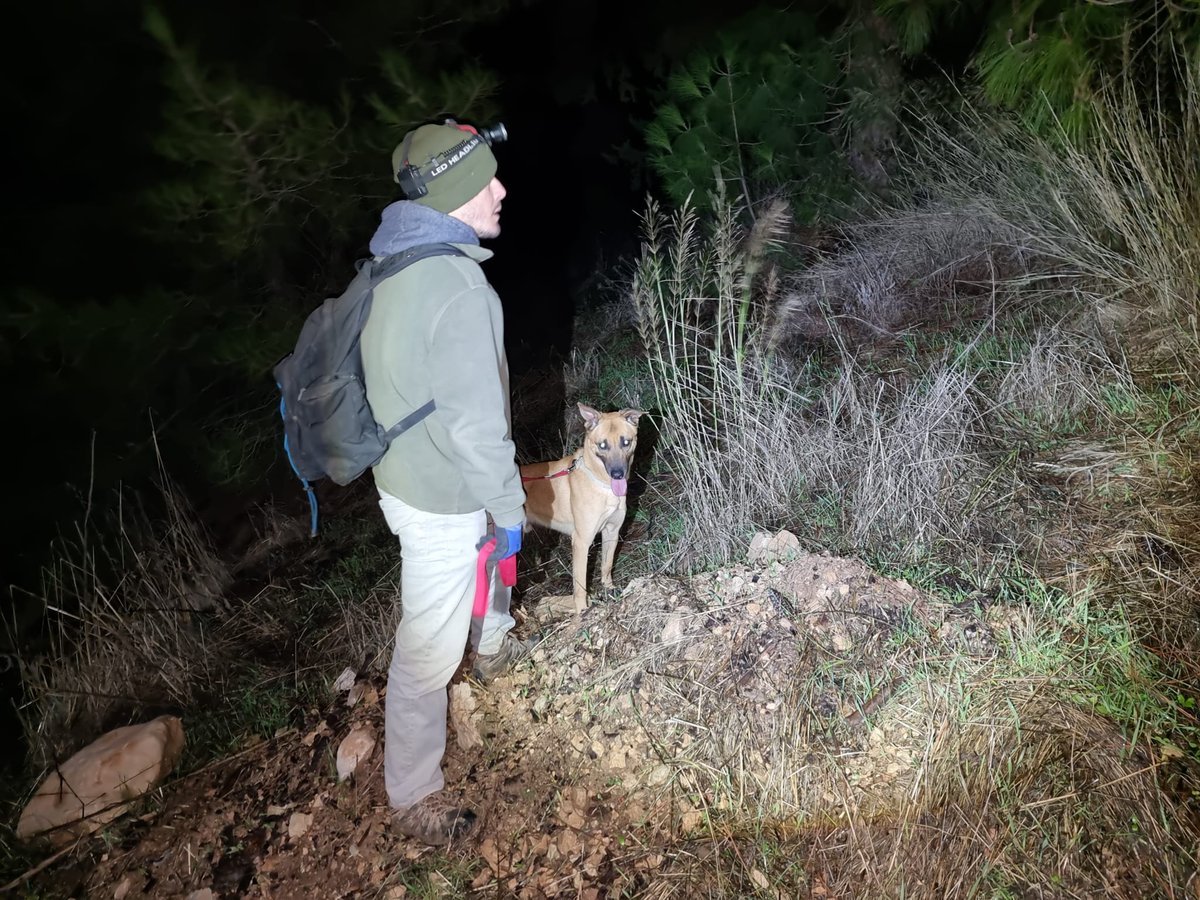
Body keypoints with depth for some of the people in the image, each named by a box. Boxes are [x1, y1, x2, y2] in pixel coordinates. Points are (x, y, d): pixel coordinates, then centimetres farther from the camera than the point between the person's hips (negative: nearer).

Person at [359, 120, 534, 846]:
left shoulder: (394, 263, 1)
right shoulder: (457, 288, -29)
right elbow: (478, 425, -26)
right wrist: (509, 507, -11)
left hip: (410, 473, 10)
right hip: (443, 498, -10)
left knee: (489, 557, 35)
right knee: (430, 650, 6)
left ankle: (496, 648, 64)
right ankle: (414, 796, 27)